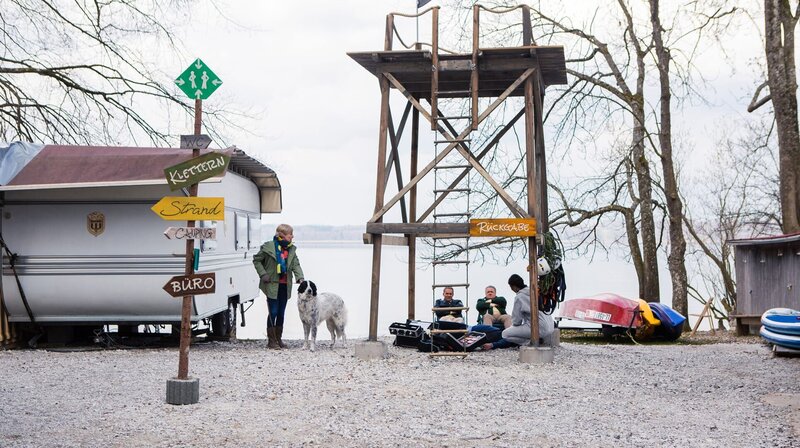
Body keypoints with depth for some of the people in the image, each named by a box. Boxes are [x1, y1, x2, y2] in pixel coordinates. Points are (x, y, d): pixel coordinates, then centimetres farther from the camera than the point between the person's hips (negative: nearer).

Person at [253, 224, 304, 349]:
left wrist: (300, 278, -16)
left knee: (281, 313, 11)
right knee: (273, 312, -6)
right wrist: (263, 274, -9)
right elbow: (256, 260, 1)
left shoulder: (291, 249, 8)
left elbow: (296, 265, 1)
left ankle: (278, 339, 22)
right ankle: (271, 340, 2)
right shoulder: (268, 247, -7)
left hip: (285, 286, 5)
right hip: (272, 285, -5)